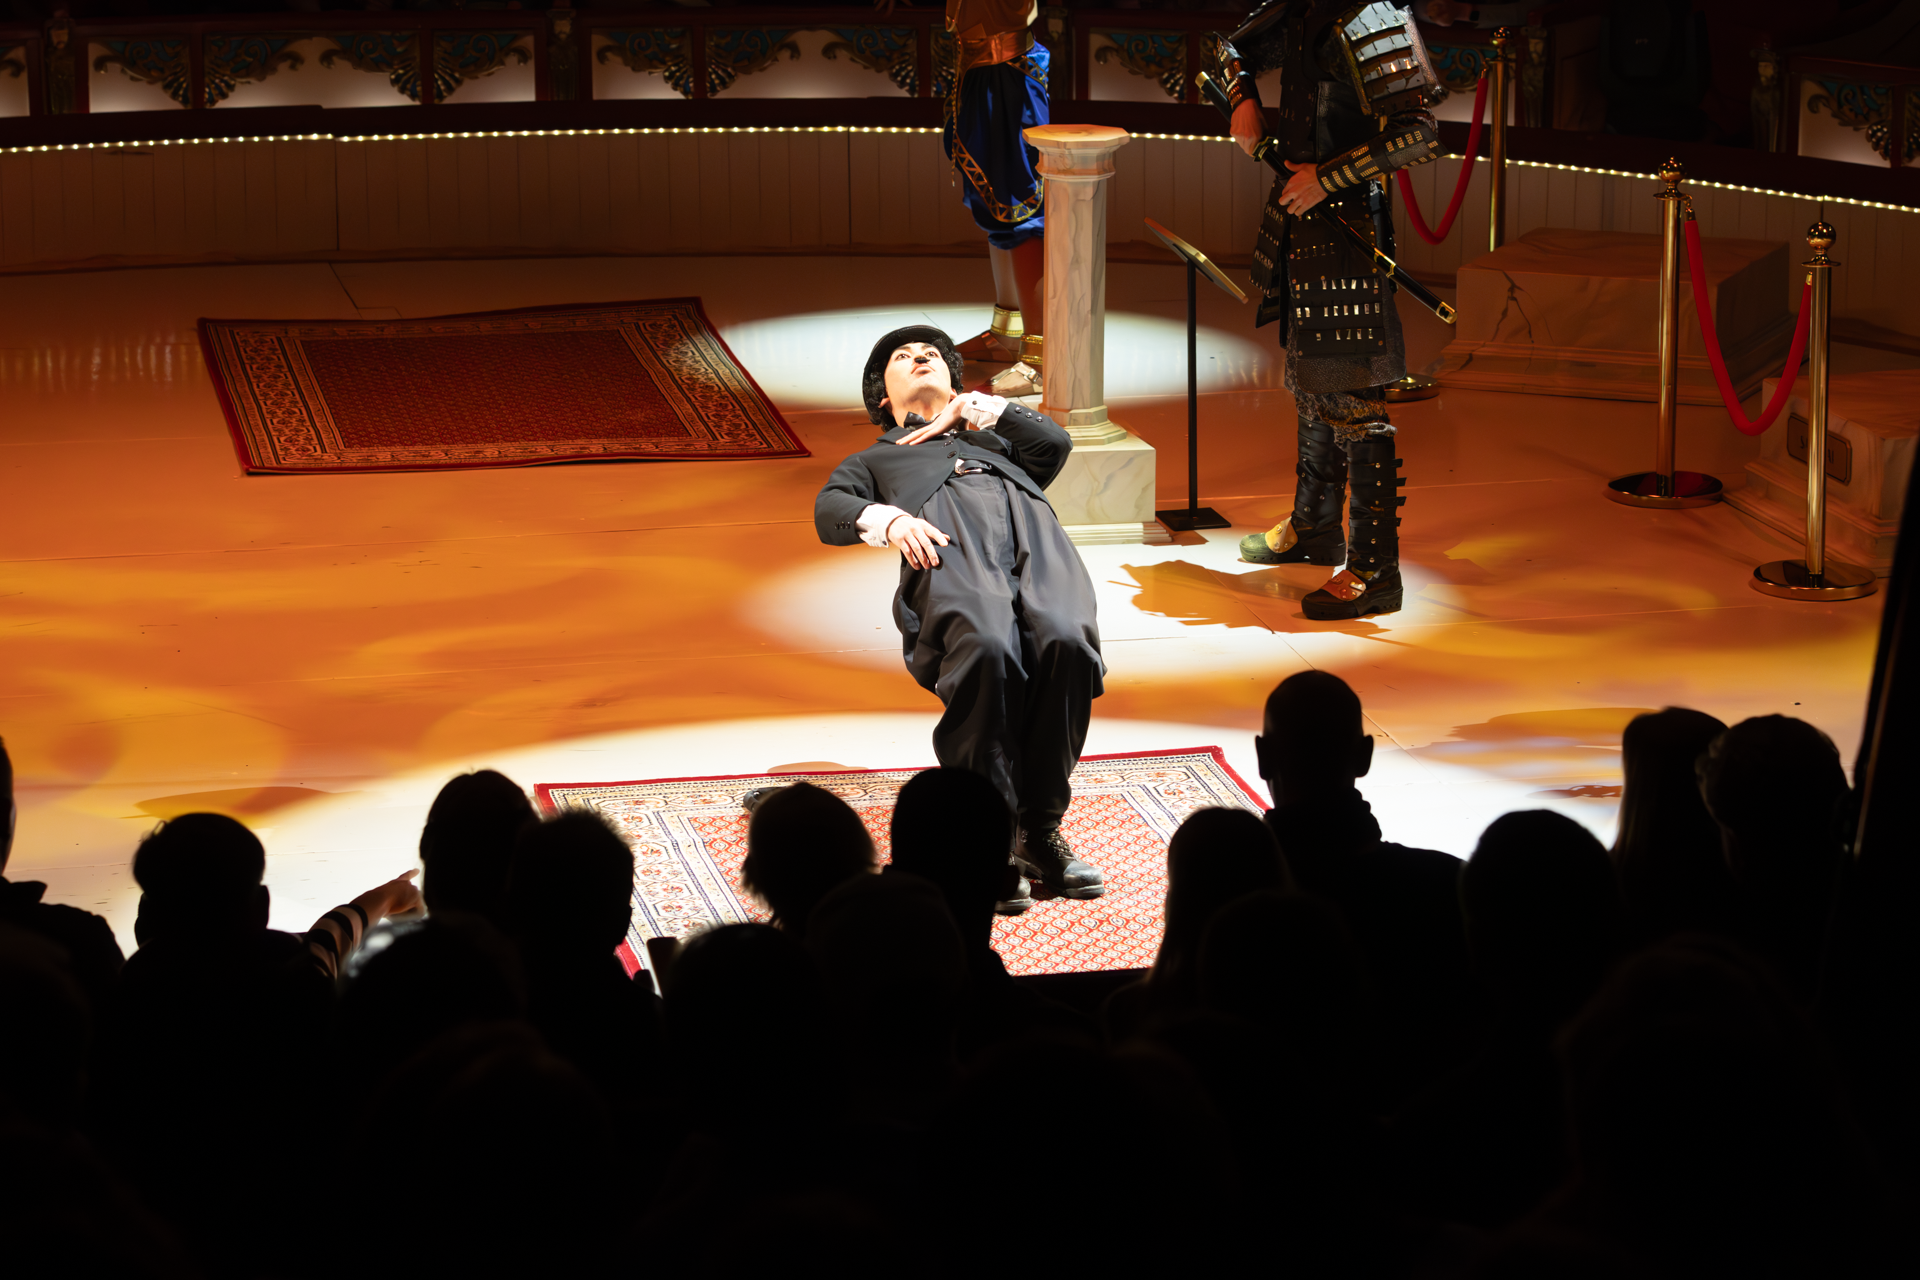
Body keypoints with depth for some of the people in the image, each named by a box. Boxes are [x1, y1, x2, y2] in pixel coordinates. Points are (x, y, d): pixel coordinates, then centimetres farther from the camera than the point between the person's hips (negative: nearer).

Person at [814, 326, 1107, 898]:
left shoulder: (995, 438, 50)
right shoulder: (875, 458, 43)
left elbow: (1053, 444, 26)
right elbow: (829, 512, 19)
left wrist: (974, 408, 27)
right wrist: (889, 520, -3)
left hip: (1031, 529, 2)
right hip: (947, 545, -2)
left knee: (1068, 642, -36)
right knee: (987, 649, -39)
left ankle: (1041, 831, -29)